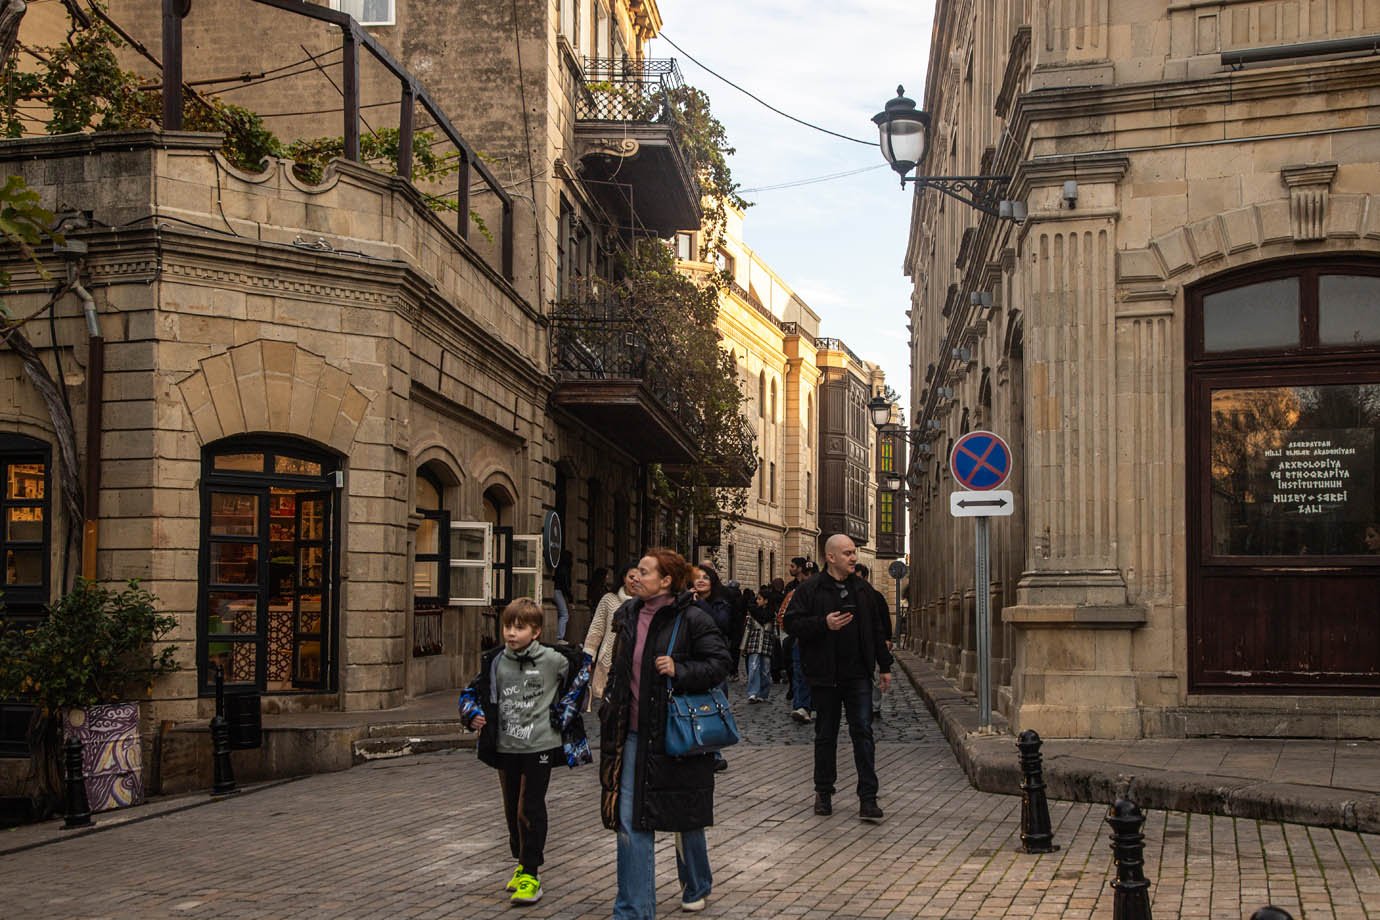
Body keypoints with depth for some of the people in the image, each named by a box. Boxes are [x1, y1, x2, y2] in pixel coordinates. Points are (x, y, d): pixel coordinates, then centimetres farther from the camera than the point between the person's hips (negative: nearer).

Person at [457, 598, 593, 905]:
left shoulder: (553, 659, -9)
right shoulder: (495, 662, 0)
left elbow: (584, 668, 6)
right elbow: (473, 692, 11)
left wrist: (565, 709, 2)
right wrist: (472, 714, -9)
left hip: (540, 746, -4)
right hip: (506, 748, 4)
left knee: (530, 809, -6)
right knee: (512, 808, 14)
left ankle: (531, 874, 2)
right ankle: (523, 863, 31)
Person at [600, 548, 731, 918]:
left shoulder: (691, 619, -11)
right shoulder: (627, 615, 7)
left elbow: (719, 664, -12)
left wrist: (679, 671, -24)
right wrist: (610, 710, 16)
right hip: (634, 733, 5)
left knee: (685, 818, 14)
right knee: (630, 822, -1)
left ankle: (696, 887, 40)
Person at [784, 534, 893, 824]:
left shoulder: (862, 589, 10)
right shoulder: (810, 589, -3)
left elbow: (876, 629, 15)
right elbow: (792, 623, -8)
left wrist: (884, 666, 14)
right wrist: (824, 624, -20)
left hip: (858, 675, 2)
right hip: (825, 675, -2)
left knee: (863, 732, -3)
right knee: (826, 735, 9)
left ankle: (868, 798, -1)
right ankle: (823, 792, 22)